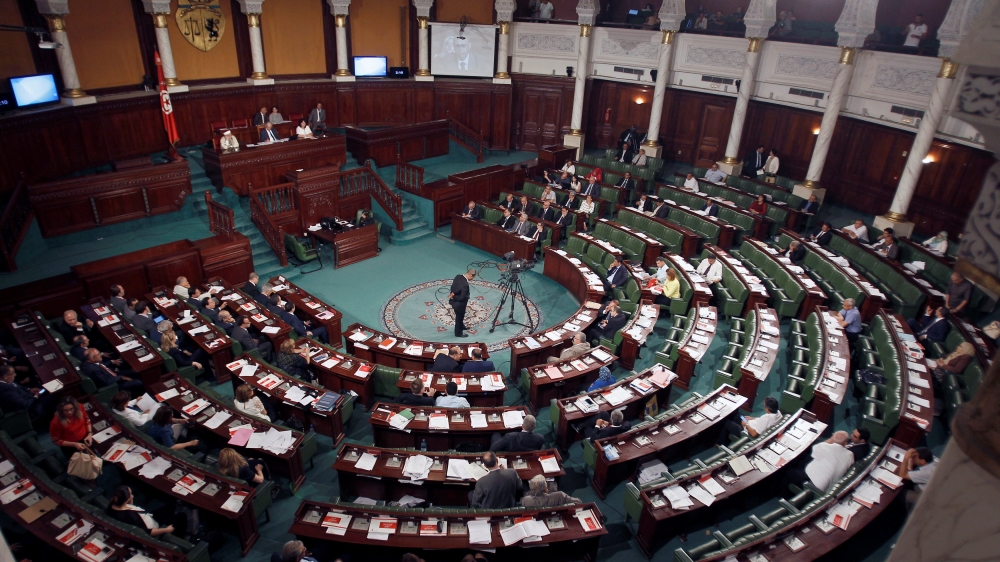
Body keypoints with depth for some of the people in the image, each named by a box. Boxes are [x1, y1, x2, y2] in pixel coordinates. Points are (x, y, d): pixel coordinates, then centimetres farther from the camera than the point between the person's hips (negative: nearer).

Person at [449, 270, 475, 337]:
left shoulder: (458, 276, -10)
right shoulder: (465, 285, -37)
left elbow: (452, 287, 2)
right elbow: (461, 298, -32)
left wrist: (452, 294, -12)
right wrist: (453, 297, -18)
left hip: (455, 302, 8)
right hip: (459, 304, -8)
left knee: (460, 316, 32)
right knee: (459, 317, 17)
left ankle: (461, 326, 57)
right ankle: (458, 333, 38)